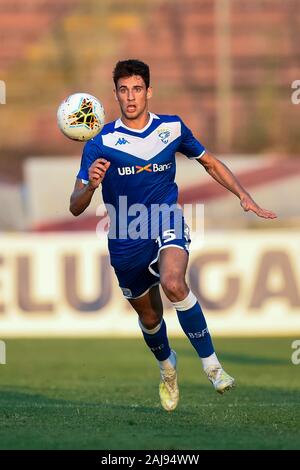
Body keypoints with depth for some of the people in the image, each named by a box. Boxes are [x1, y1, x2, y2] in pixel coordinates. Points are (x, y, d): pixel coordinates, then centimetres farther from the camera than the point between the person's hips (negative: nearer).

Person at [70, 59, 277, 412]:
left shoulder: (172, 128, -2)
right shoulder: (100, 143, -9)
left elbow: (210, 163, 15)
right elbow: (76, 208, -12)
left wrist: (244, 196, 4)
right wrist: (90, 185, -34)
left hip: (167, 225, -1)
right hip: (125, 243, 1)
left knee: (173, 283, -32)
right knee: (149, 318, 15)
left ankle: (211, 364, -22)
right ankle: (167, 367, 49)